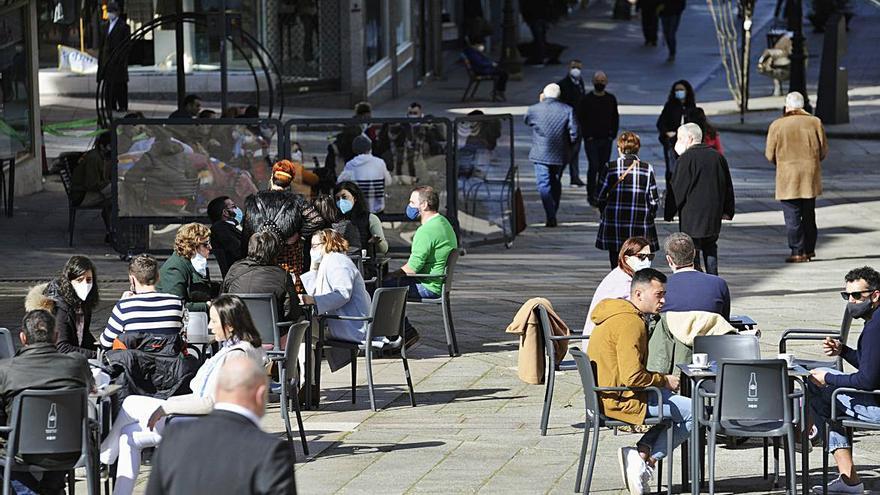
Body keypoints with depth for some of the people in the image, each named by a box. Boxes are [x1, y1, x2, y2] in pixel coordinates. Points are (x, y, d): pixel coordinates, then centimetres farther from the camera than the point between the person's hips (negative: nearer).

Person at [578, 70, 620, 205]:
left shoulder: (611, 99, 8)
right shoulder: (586, 99, -2)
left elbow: (615, 118, 14)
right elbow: (579, 118, 0)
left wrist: (613, 134, 4)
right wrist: (587, 135, -7)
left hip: (606, 139, 3)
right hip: (591, 139, -3)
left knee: (603, 168, 5)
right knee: (593, 166, -11)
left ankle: (600, 194, 15)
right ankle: (591, 195, -2)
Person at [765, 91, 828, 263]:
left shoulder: (777, 125, -6)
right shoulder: (815, 123, -1)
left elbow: (770, 154, -2)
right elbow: (824, 151, 4)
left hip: (787, 178, -3)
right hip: (810, 177, 3)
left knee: (792, 217, -1)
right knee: (809, 215, 16)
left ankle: (797, 252, -5)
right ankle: (809, 249, 21)